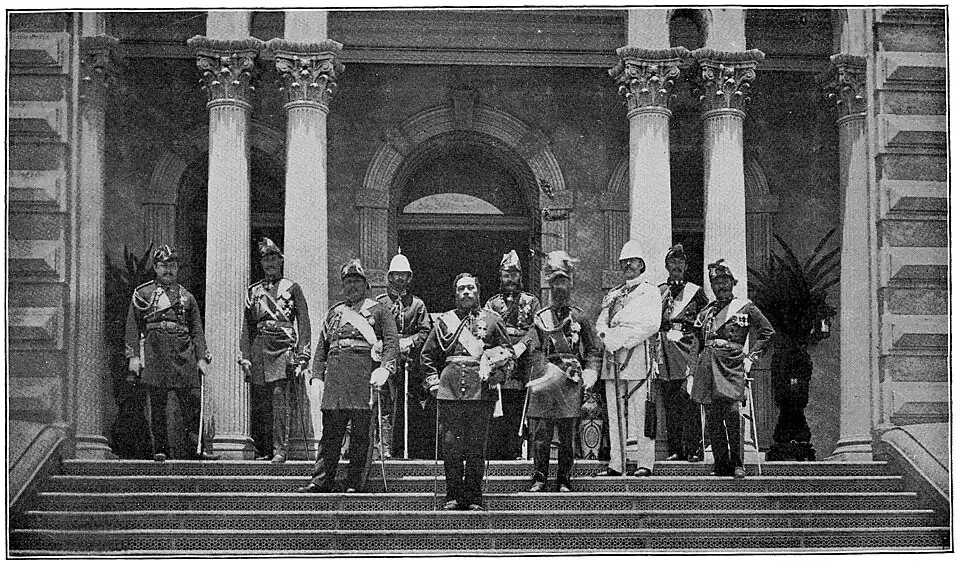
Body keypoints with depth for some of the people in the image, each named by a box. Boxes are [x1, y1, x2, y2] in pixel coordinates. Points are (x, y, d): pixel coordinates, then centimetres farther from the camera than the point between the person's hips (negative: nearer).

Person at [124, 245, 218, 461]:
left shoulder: (186, 297, 18)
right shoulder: (143, 294, 10)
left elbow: (197, 330, 16)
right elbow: (133, 327, 6)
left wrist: (202, 358, 7)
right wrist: (133, 356, -3)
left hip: (183, 354, 2)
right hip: (154, 352, -2)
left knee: (192, 401, -3)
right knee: (157, 404, 0)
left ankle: (196, 449, 0)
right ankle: (160, 449, 6)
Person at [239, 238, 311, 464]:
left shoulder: (292, 288, 8)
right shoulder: (253, 291, 17)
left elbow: (303, 324, 4)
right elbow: (246, 327, 13)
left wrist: (302, 357, -5)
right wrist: (245, 358, 4)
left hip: (283, 350, -3)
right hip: (258, 351, 3)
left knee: (280, 402, -12)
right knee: (259, 405, 3)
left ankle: (280, 449, -13)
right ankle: (263, 450, 12)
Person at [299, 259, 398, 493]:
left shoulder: (379, 311, 10)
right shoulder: (334, 313, 23)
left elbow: (391, 342, -1)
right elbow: (322, 347, 21)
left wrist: (384, 369, -16)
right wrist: (317, 377, 9)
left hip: (364, 375, -4)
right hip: (335, 376, 4)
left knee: (360, 433, -3)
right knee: (330, 432, 2)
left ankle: (356, 483, 1)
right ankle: (321, 480, 4)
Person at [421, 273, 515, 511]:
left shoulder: (492, 320, 12)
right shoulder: (444, 321, 15)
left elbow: (509, 353, 13)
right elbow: (427, 355, 19)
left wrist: (496, 374, -1)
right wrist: (433, 382, 9)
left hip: (481, 391, -1)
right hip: (449, 390, 1)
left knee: (477, 446, 0)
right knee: (451, 445, -1)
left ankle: (474, 497, 6)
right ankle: (454, 495, 6)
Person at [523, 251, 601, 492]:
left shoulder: (579, 317, 10)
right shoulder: (540, 317, 10)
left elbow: (593, 349, 12)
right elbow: (534, 349, 0)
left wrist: (590, 373, -3)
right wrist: (547, 372, -14)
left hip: (571, 382, 0)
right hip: (545, 380, 0)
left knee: (567, 437, 2)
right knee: (541, 435, -2)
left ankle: (564, 481, 9)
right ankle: (539, 479, 6)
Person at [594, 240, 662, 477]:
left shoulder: (650, 292, 6)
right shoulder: (612, 295, 23)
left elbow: (651, 324, -7)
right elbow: (601, 323, 13)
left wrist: (623, 341, -14)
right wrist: (609, 339, -9)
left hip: (637, 353, -5)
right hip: (612, 355, 5)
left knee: (639, 411, -8)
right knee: (614, 412, 2)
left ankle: (645, 463, -6)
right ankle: (616, 463, 3)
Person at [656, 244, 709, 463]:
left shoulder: (696, 291, 10)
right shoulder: (658, 292, 16)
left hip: (689, 347, -3)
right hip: (665, 352, 3)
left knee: (689, 397, -13)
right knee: (669, 402, 1)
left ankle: (694, 448, -12)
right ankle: (674, 449, 5)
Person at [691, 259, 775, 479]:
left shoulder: (745, 307, 7)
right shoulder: (707, 311, 19)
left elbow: (767, 331, 7)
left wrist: (751, 357, 1)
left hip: (732, 364, -4)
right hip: (708, 366, 4)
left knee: (731, 411, -16)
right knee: (713, 417, 0)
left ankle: (737, 464, -10)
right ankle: (721, 464, 5)